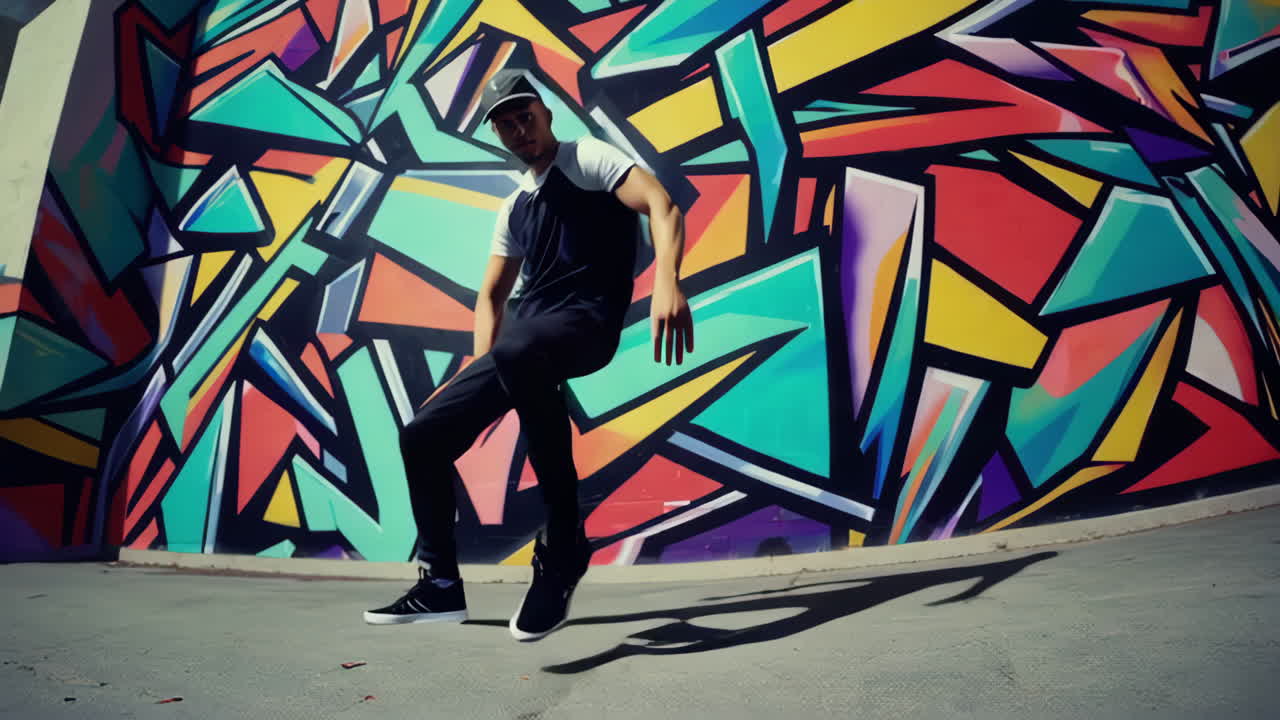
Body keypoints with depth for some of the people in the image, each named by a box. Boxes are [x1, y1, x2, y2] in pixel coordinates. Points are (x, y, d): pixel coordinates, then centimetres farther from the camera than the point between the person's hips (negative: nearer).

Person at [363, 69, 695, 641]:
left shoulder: (586, 158, 5)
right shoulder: (514, 207, 25)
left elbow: (662, 205, -12)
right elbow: (492, 296, 27)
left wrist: (666, 283, -31)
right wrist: (480, 371, 11)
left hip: (586, 320, -7)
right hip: (524, 338, 8)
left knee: (520, 353, -43)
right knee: (422, 436, 1)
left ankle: (564, 544, -29)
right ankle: (441, 586, 15)